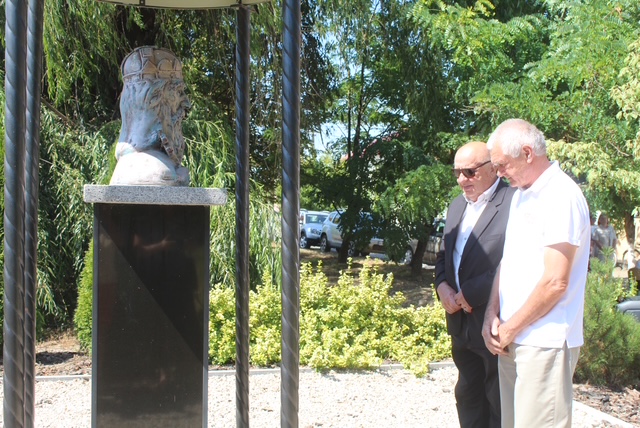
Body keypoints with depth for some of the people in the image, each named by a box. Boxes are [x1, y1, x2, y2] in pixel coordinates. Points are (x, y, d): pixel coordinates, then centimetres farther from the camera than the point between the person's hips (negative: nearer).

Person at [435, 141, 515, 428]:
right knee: (468, 396, 18)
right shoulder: (457, 206, 13)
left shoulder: (514, 203, -16)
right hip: (462, 323, 8)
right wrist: (442, 285, -1)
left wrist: (472, 293, -20)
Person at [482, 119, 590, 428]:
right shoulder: (521, 194, 14)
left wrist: (510, 328, -10)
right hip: (511, 340, 8)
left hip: (544, 342, -8)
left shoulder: (561, 197, -14)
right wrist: (492, 315, 3)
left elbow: (555, 283, -18)